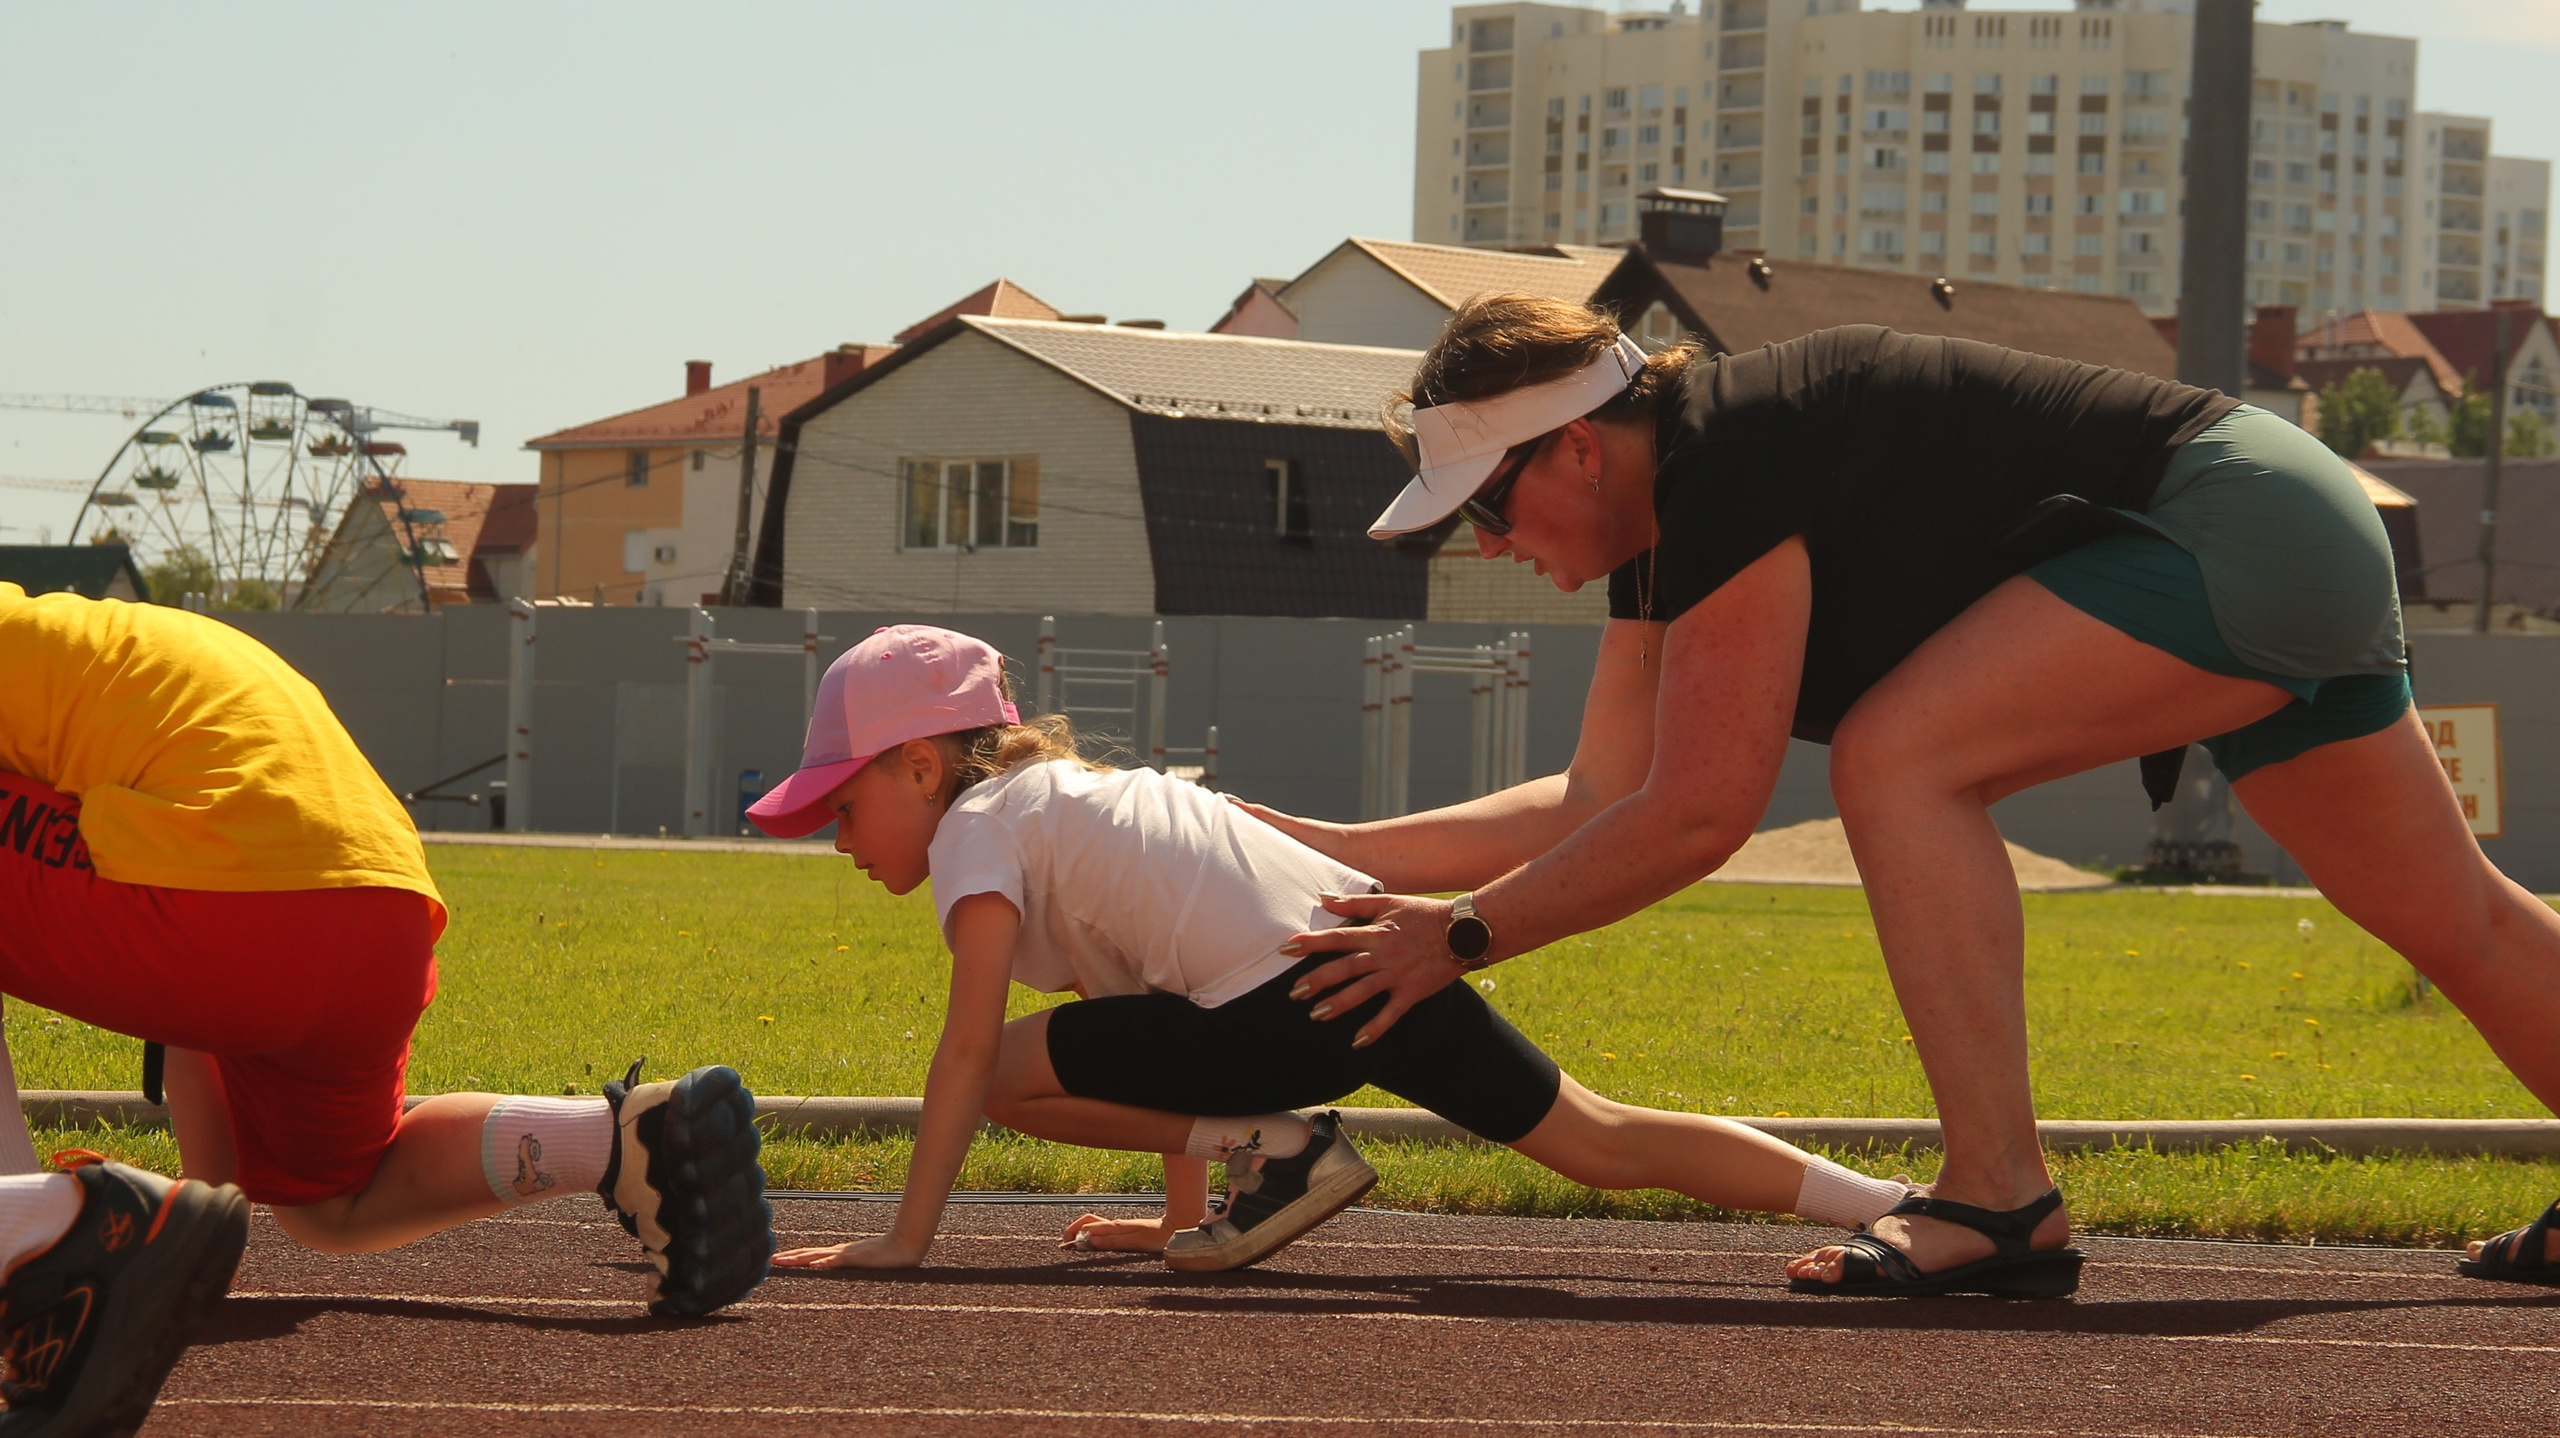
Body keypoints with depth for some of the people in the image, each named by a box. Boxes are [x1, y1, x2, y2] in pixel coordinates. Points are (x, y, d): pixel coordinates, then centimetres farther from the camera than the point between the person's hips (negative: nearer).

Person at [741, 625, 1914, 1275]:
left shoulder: (977, 826, 4)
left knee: (1010, 1076, -1)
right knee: (1595, 1141, 13)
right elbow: (1152, 1025, 34)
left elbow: (969, 1045, -8)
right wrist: (1181, 1217, 37)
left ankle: (1275, 1149, -2)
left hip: (1287, 1005, -9)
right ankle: (1877, 1200, 3)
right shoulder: (1070, 797, 32)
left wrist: (903, 1242, -8)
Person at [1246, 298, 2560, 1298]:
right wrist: (1335, 851, 10)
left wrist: (1463, 935, -12)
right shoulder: (1662, 530, 8)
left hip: (2238, 528, -11)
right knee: (2451, 924, 17)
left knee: (1898, 758, -19)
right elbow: (1600, 804, 12)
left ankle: (2000, 1202, -18)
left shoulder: (1727, 470, -20)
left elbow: (1693, 817, -20)